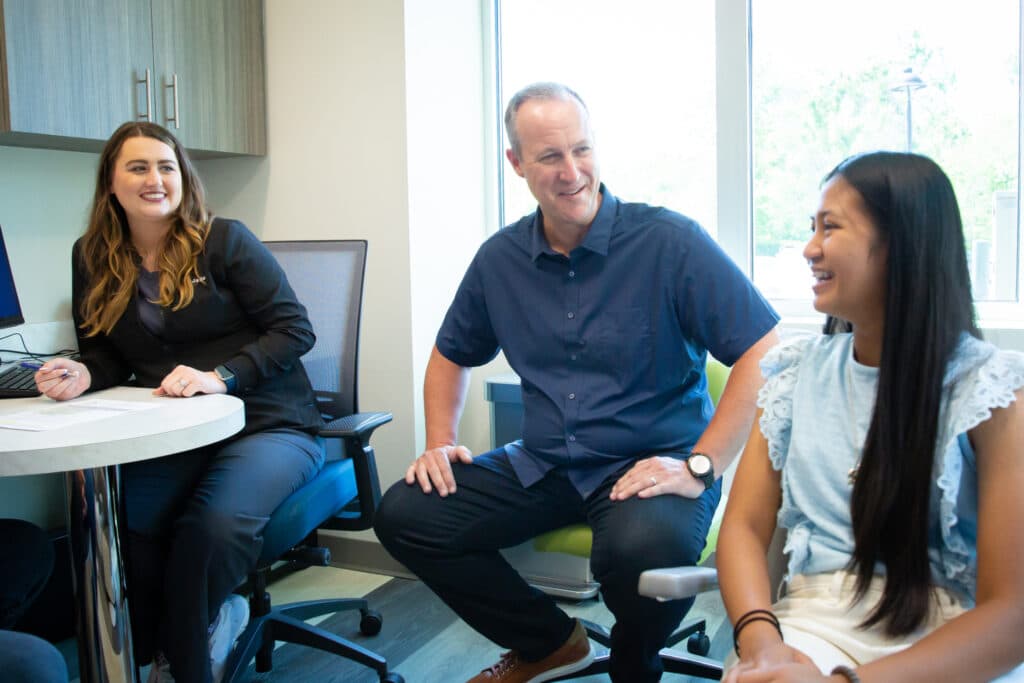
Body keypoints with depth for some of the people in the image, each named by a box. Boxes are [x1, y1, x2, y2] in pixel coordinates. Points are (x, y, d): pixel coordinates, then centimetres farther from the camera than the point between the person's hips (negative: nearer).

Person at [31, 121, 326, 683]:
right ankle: (207, 620, 1)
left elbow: (295, 329, -7)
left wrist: (221, 375, -21)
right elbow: (108, 354, 16)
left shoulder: (223, 240, -3)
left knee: (214, 525, -32)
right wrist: (83, 375, -8)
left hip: (267, 425, -3)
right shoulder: (93, 258, 11)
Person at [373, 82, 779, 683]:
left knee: (644, 545, -37)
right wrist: (440, 442, 5)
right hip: (542, 467, 5)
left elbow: (767, 353, -17)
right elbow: (453, 355, 20)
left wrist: (699, 468, -22)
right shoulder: (500, 259, 4)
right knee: (403, 515, -7)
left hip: (652, 464, -5)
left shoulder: (670, 242, -12)